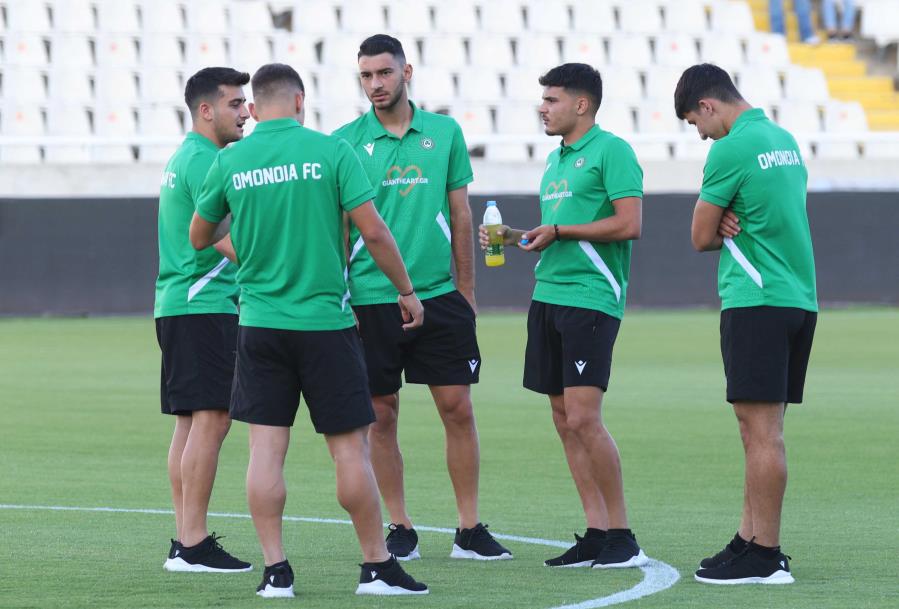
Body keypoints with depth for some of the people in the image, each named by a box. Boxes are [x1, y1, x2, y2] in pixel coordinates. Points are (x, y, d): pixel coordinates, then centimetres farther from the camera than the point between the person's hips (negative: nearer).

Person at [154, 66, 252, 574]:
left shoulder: (185, 157, 19)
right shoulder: (204, 160, -12)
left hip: (176, 304, 11)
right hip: (205, 305, -11)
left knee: (192, 422, 10)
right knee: (210, 421, -11)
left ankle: (186, 541, 11)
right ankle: (193, 545, -13)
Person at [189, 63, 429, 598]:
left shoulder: (230, 162, 2)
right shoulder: (331, 151, -5)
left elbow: (199, 238, 16)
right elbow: (374, 231, -8)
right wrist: (407, 291, 5)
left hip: (260, 324, 2)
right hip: (326, 322, -2)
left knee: (266, 449, 3)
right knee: (351, 447, 3)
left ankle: (276, 570, 1)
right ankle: (378, 567, 9)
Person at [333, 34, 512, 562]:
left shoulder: (444, 133, 5)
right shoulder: (346, 142, 0)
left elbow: (460, 215, 10)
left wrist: (467, 291, 9)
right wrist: (337, 296, -2)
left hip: (439, 295, 1)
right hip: (371, 300, -1)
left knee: (458, 408, 0)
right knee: (382, 415, 2)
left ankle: (470, 529, 6)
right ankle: (401, 529, 12)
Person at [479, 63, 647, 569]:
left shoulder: (611, 151, -8)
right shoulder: (556, 159, 19)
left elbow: (629, 224, -16)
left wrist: (559, 231, -12)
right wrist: (514, 237, 12)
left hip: (590, 299, -9)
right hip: (548, 297, 9)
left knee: (583, 417, -14)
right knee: (564, 419, 6)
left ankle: (622, 536, -7)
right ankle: (597, 533, 9)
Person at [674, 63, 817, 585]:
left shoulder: (732, 149, -12)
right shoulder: (785, 139, 15)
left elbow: (701, 238, -7)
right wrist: (733, 223, 0)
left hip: (756, 302, -9)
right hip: (800, 300, 9)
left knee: (762, 431, -7)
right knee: (762, 431, 12)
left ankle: (765, 557, -6)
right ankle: (750, 540, 15)